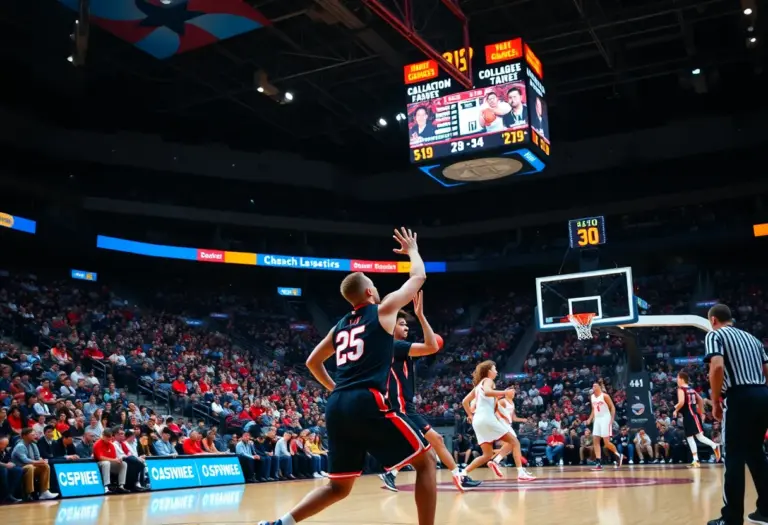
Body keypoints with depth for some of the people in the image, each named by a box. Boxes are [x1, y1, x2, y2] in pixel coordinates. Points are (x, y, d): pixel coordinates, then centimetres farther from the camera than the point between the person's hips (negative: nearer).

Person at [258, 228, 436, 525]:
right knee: (425, 462, 6)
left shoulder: (340, 326, 23)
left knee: (339, 487, 17)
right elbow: (418, 277, 19)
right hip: (367, 402, -7)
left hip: (337, 407, 7)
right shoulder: (383, 310, 8)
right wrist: (412, 250, 37)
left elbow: (312, 362, 32)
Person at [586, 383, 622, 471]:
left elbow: (612, 407, -9)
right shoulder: (592, 397, 11)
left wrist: (612, 419, -18)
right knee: (595, 441, -3)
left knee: (606, 442, -9)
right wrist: (590, 419, 8)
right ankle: (599, 464, -4)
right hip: (597, 420, 7)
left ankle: (619, 456, 16)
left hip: (605, 419, -7)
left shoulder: (605, 396, -10)